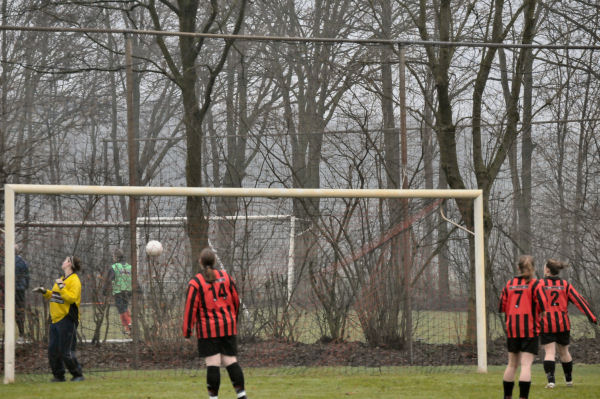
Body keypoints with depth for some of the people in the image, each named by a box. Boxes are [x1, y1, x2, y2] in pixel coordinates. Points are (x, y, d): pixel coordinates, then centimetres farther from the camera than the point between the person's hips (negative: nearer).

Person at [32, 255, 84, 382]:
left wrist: (61, 286, -21)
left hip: (67, 320, -9)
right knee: (53, 350, 8)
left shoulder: (74, 280, -10)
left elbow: (72, 298, -23)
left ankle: (78, 375, 4)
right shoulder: (61, 279, 19)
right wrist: (44, 292, 14)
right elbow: (54, 296, 28)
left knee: (66, 352, -8)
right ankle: (58, 375, 17)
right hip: (56, 319, 9)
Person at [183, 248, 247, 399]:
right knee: (230, 360, 6)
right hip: (228, 327, 4)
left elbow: (190, 308, -9)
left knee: (213, 363, -4)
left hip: (208, 330, -4)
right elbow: (236, 300, 13)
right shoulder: (225, 277, 6)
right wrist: (233, 319, 28)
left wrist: (187, 331, -4)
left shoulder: (195, 282, -6)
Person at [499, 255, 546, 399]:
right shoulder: (535, 284, -7)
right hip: (530, 329, -5)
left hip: (512, 329, 5)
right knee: (526, 364, -8)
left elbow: (502, 307, 9)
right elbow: (543, 306, -13)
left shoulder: (509, 284, 7)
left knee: (512, 364, 16)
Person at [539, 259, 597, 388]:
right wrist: (591, 317, -6)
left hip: (546, 324, -3)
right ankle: (569, 379, 30)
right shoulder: (565, 285, 4)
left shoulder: (540, 284, -4)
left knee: (549, 352, -4)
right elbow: (579, 300, -2)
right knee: (564, 352, 18)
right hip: (563, 324, 3)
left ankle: (551, 380, -21)